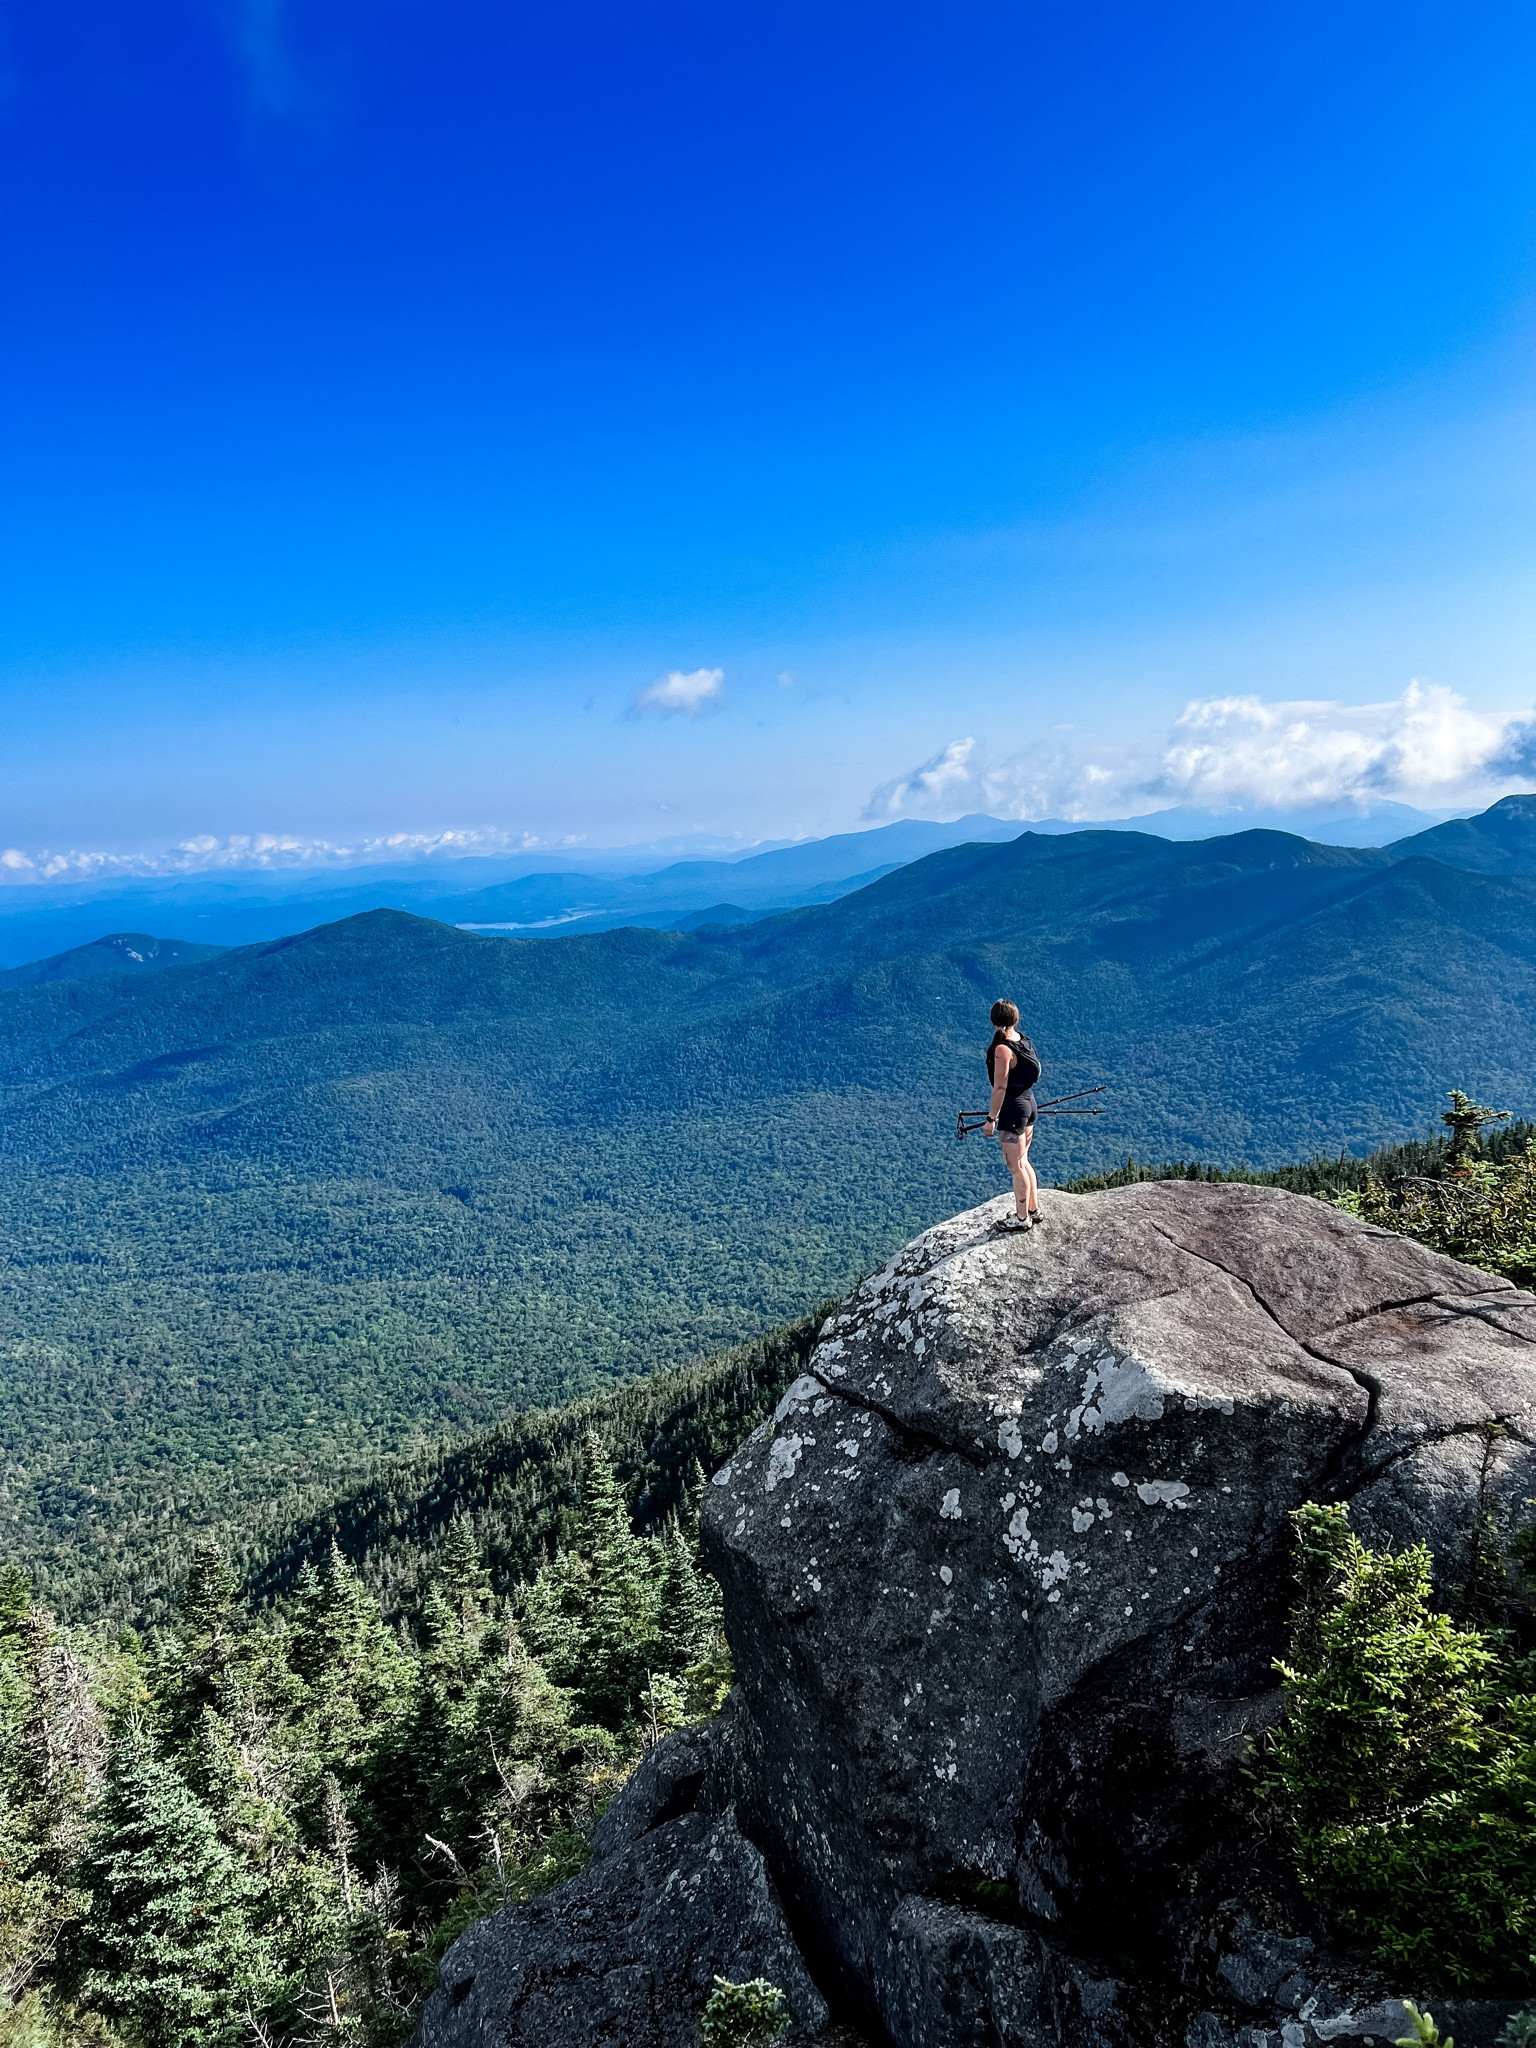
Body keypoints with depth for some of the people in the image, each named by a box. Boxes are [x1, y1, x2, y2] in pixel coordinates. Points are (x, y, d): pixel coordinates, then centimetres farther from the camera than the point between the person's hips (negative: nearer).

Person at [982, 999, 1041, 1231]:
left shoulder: (1002, 1050, -22)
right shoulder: (1022, 1040, 3)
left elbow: (1000, 1088, -21)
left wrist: (991, 1119, -14)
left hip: (1013, 1109, -9)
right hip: (1028, 1102, 9)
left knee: (1016, 1167, 4)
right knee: (1023, 1162, 21)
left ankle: (1022, 1218, 14)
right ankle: (1033, 1210, 31)